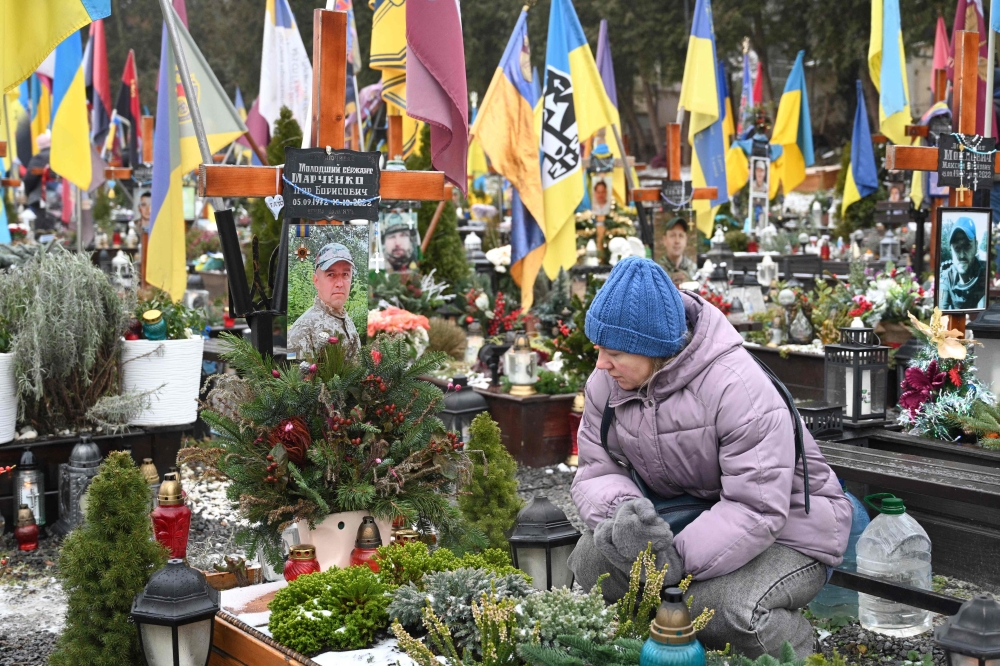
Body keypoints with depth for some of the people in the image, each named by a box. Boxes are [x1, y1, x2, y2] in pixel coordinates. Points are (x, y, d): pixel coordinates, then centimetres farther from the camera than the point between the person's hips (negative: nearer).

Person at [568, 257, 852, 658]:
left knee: (729, 607, -35)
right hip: (684, 519, 6)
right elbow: (596, 473, -5)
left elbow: (756, 509, -31)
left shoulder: (738, 388, -28)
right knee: (591, 559, -19)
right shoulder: (605, 384, -7)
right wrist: (621, 511, -30)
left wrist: (678, 560, -38)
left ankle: (797, 651, 1)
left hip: (782, 530, -5)